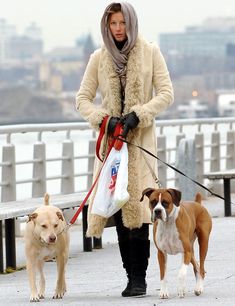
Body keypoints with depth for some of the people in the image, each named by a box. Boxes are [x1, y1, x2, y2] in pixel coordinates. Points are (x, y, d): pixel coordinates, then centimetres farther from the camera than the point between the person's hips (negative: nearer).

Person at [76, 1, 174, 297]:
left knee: (138, 203, -13)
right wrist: (103, 119, -10)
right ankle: (132, 276, 3)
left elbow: (166, 93, -1)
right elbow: (82, 98, 7)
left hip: (140, 137, -2)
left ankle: (140, 277, -11)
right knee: (118, 206, -1)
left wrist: (137, 115, -13)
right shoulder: (99, 58, 6)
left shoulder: (150, 53, 1)